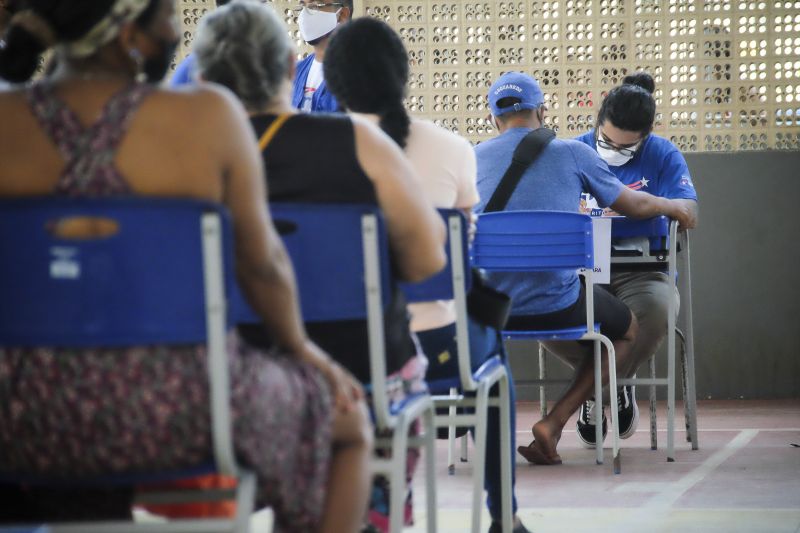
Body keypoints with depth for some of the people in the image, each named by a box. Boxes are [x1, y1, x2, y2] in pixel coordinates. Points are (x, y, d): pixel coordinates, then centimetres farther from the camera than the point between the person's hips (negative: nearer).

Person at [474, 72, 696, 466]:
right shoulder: (572, 153, 0)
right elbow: (634, 205, 11)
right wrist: (672, 207, 35)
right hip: (557, 307, -3)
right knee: (627, 330, 25)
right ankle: (554, 423, 8)